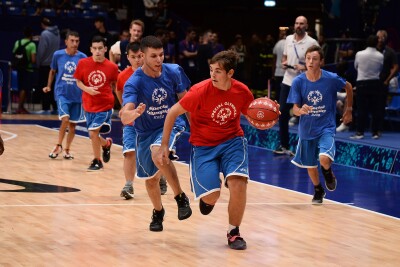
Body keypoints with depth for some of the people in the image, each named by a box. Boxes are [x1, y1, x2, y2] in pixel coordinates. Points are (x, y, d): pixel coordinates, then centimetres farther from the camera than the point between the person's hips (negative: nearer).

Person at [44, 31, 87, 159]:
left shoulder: (82, 57, -3)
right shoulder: (58, 55, -3)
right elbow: (52, 71, 13)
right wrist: (48, 86, 6)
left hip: (77, 95, 2)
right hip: (62, 93, -2)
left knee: (73, 123, 8)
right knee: (65, 119, -19)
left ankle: (67, 149, 24)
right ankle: (58, 146, -2)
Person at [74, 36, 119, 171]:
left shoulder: (112, 67, -9)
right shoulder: (83, 63, -6)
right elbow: (78, 81, 3)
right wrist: (86, 89, -14)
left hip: (105, 105, -3)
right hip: (89, 104, 3)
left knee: (93, 133, -14)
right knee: (94, 135, 12)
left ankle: (97, 161, 6)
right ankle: (106, 144, 47)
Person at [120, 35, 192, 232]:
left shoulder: (174, 72, -13)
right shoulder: (134, 83, -22)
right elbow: (124, 117, -35)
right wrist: (134, 113, -58)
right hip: (146, 132, 1)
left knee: (157, 152, -34)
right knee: (150, 179, 12)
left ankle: (181, 197, -21)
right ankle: (158, 212, 43)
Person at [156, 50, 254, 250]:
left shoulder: (242, 92, -11)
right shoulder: (200, 91, -21)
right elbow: (173, 113, -10)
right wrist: (164, 145, -10)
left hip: (232, 141, 2)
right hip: (203, 146, -2)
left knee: (238, 183, -23)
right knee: (211, 196, -13)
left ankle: (233, 232, -1)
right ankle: (207, 197, 29)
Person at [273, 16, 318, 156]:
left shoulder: (312, 42, -10)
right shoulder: (288, 39, 7)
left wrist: (305, 67, -23)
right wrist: (284, 63, -2)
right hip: (287, 81, 5)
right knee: (282, 113, 5)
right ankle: (284, 146, 15)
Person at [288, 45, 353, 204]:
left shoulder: (331, 79, -15)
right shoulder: (298, 82, -13)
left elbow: (348, 87, 6)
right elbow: (295, 109, -10)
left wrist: (348, 110, 11)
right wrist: (300, 110, -34)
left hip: (326, 127, -3)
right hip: (307, 129, 3)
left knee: (324, 158, -26)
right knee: (310, 165, 15)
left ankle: (328, 172, 12)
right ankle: (318, 191, 45)